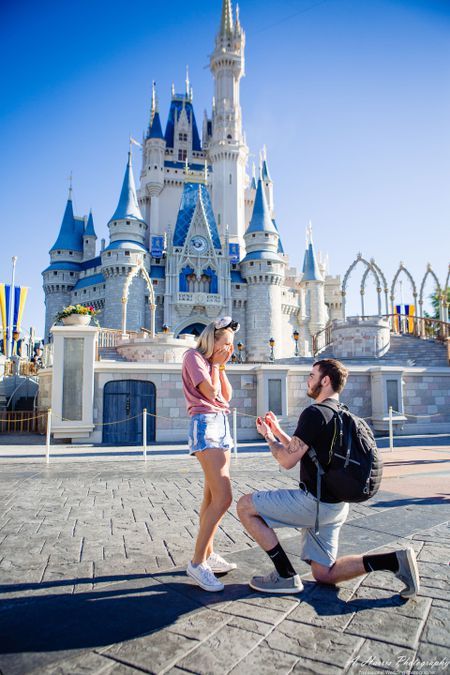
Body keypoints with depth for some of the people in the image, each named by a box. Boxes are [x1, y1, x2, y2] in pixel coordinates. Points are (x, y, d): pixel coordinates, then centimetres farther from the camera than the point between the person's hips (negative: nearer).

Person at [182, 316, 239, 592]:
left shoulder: (214, 363, 20)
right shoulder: (194, 357, -4)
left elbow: (226, 396, 13)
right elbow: (210, 392, -14)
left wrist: (221, 367, 9)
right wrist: (215, 364, -1)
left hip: (222, 425, 9)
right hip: (205, 424, -9)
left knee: (212, 497, 12)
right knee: (223, 498, -16)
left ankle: (208, 554, 21)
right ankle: (197, 562, -7)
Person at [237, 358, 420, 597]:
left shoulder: (315, 413, -17)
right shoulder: (341, 415, 14)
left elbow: (287, 460, -18)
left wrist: (268, 436, -1)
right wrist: (277, 431, 17)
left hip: (315, 502, -10)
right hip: (334, 506, 10)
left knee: (245, 506, -2)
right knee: (324, 574, 17)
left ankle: (286, 576, 0)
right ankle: (395, 560, 6)